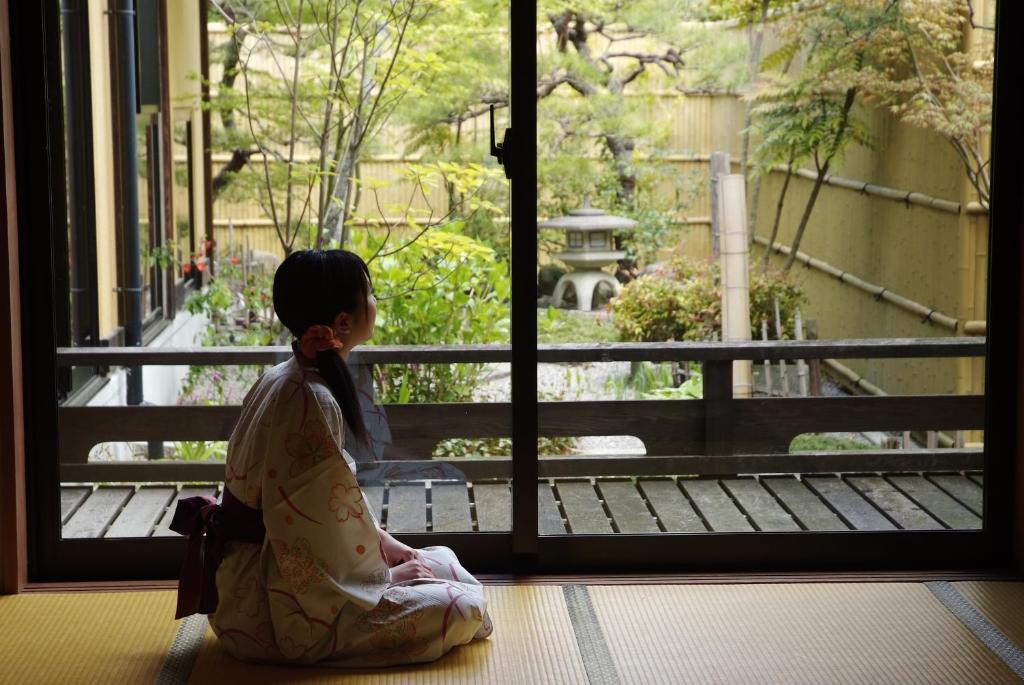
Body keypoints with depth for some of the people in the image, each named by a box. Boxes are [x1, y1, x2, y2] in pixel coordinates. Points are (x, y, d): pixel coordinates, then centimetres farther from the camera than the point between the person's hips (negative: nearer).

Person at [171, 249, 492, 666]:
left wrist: (384, 544, 8)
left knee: (441, 562, 16)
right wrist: (385, 576, -8)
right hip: (275, 611, -10)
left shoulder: (284, 380, 5)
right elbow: (325, 532, -22)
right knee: (462, 608, -13)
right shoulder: (311, 401, -25)